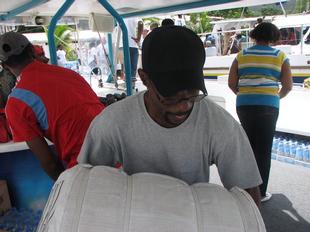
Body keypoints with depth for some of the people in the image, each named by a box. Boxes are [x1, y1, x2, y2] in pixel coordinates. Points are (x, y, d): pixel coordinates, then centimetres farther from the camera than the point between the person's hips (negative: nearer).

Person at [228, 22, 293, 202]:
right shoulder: (280, 56, 5)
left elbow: (232, 83, 3)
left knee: (249, 146, 19)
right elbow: (288, 86, 3)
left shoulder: (241, 55, 8)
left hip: (244, 105, 3)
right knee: (264, 150, 6)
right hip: (268, 106, -2)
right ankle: (260, 193, 14)